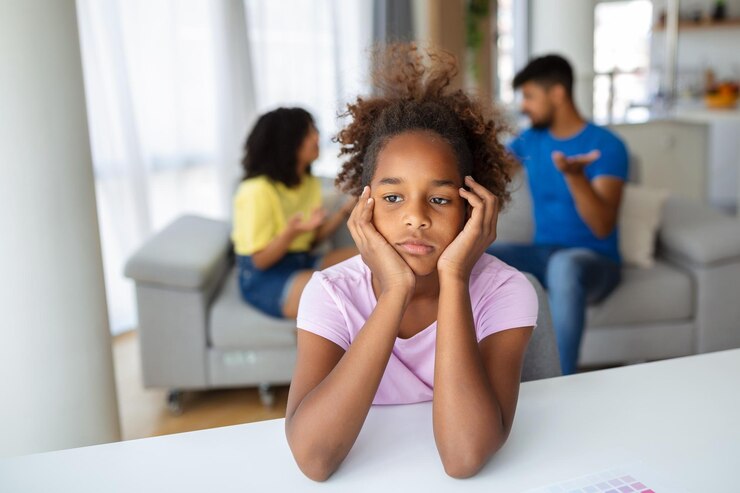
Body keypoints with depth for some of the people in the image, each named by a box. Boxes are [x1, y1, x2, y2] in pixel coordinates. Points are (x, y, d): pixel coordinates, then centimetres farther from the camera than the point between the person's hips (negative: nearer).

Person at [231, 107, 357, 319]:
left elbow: (313, 238, 8)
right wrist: (292, 232, -32)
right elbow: (260, 260, -15)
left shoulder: (309, 183, 9)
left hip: (303, 262, 8)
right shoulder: (258, 191, -17)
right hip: (263, 277, -8)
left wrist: (344, 211, -5)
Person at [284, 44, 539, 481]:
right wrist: (394, 292, -28)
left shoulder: (504, 291, -13)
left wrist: (453, 280, -28)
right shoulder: (330, 293, -12)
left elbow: (465, 457, -27)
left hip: (484, 480, 0)